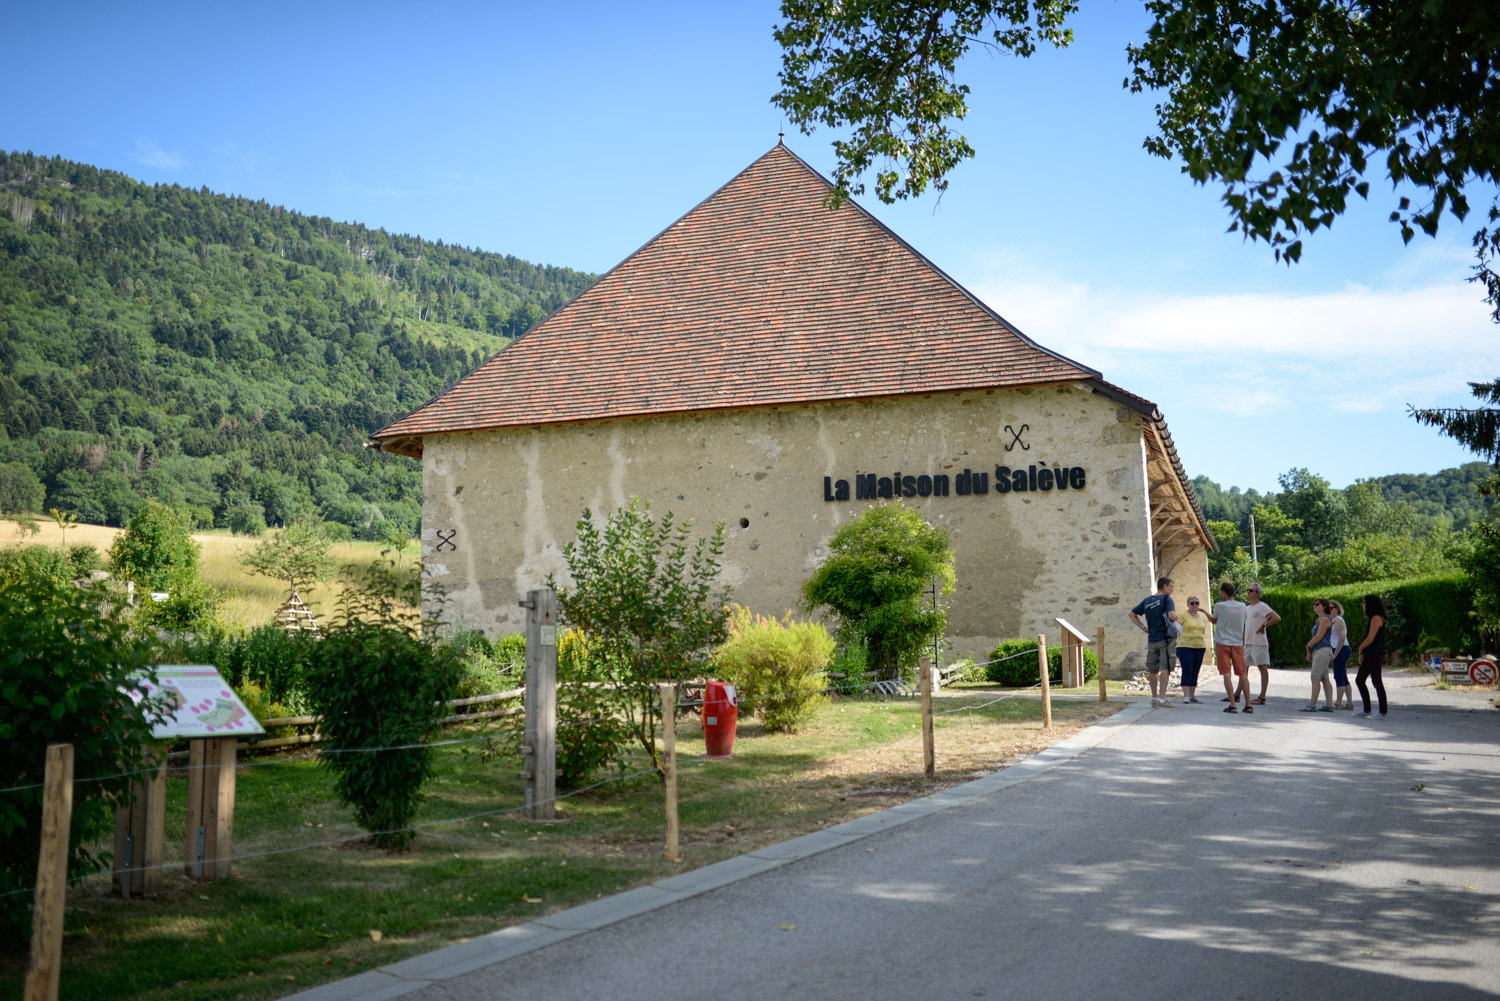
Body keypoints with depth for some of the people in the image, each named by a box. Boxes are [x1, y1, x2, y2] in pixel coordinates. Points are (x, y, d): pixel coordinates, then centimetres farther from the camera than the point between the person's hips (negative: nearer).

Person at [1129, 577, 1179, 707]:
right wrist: (1176, 615, -1)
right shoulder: (1166, 599, -8)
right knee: (1165, 668, -7)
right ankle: (1162, 698, -14)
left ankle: (1154, 697, 22)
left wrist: (1142, 627, 12)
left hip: (1152, 639, 6)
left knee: (1152, 670, 12)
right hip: (1166, 638, -6)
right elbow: (1172, 615, -23)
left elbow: (1132, 614, 17)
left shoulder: (1147, 601, 11)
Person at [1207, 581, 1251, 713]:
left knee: (1227, 674, -6)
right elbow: (1244, 626, 13)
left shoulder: (1220, 606, -7)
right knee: (1242, 675, 8)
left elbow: (1214, 620, 10)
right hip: (1238, 644, 4)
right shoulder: (1242, 606, 6)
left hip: (1222, 644, -4)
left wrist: (1207, 613, 31)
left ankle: (1232, 705, -13)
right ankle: (1248, 705, 9)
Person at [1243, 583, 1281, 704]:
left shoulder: (1262, 607, -8)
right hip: (1247, 643, 9)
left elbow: (1277, 618, -19)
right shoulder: (1246, 608, 17)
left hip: (1259, 643, -9)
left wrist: (1263, 625, -16)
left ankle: (1262, 697, -3)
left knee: (1263, 668, -3)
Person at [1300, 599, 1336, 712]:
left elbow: (1318, 637, -16)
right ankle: (1329, 705, 8)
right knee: (1325, 679, 8)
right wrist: (1310, 652, 14)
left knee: (1315, 678, -11)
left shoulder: (1325, 619, -11)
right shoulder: (1319, 620, 19)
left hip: (1323, 651, -10)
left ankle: (1311, 705, -12)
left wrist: (1308, 646, -2)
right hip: (1318, 651, 10)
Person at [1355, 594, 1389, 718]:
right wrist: (1362, 652, 9)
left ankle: (1383, 712, -1)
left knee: (1376, 681, -6)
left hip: (1375, 654, -10)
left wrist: (1360, 648, -2)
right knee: (1359, 680, 11)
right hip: (1369, 654, 10)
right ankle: (1367, 710, 15)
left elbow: (1370, 639, -18)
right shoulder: (1373, 618, 18)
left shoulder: (1376, 618, -13)